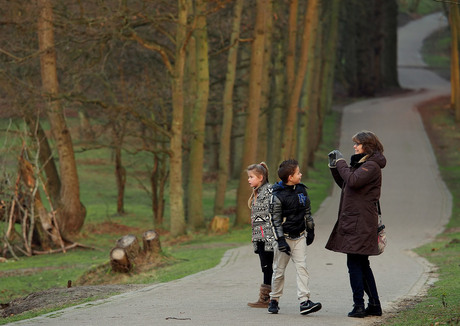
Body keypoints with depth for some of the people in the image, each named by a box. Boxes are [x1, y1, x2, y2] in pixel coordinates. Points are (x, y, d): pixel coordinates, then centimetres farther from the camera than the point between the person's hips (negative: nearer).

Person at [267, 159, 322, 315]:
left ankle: (304, 301, -13)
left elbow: (307, 212, 17)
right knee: (279, 270, 5)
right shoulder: (277, 196, -14)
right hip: (284, 237, -4)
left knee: (302, 267, -7)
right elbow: (274, 220, -12)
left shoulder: (301, 190, 4)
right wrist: (281, 240, -16)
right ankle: (274, 300, 20)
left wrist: (310, 230, 19)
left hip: (300, 237, 4)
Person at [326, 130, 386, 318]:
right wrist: (334, 165, 13)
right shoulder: (360, 163, 19)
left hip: (361, 221, -10)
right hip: (353, 220, 10)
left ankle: (359, 306, -11)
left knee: (354, 263, -10)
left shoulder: (371, 166, -12)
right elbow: (344, 183, 26)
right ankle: (374, 305, 18)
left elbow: (353, 180, -26)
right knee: (362, 264, 13)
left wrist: (341, 162, -13)